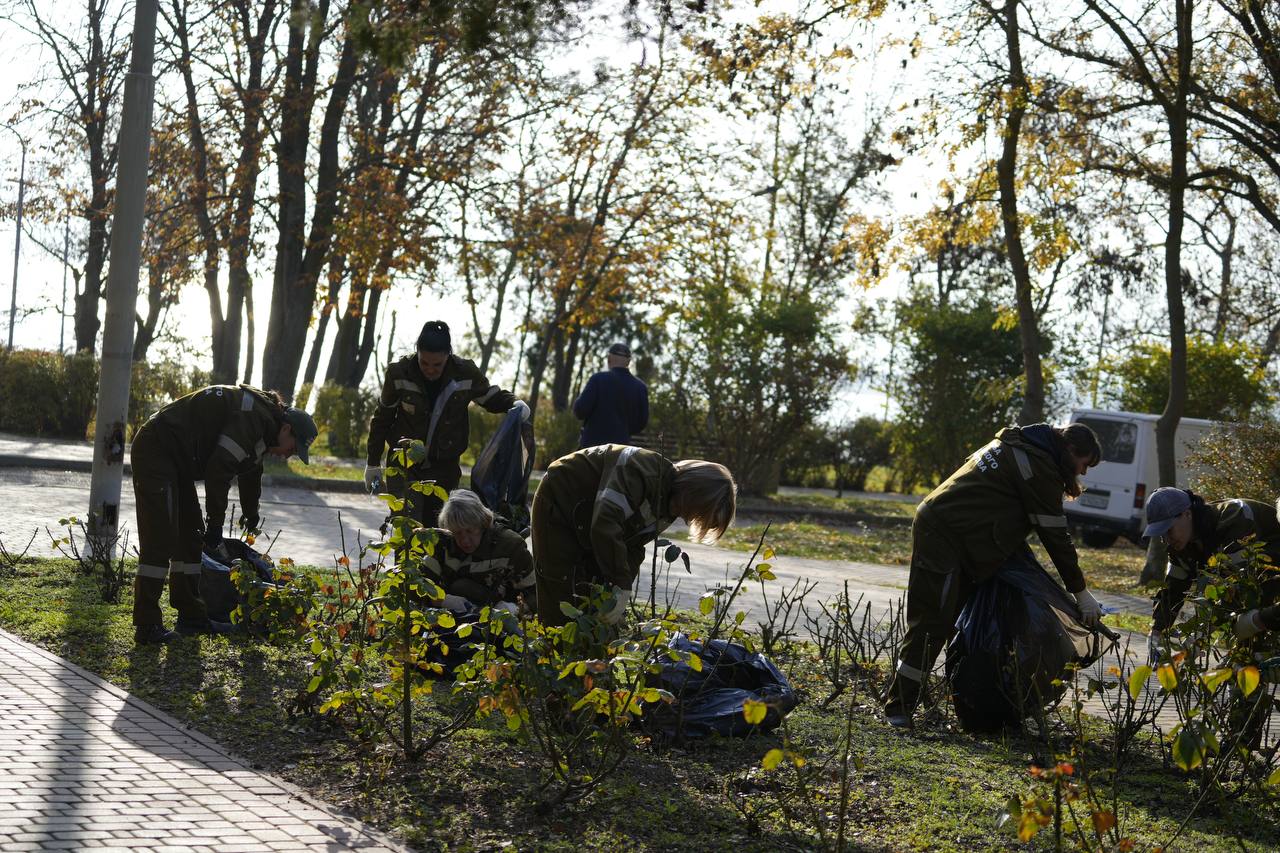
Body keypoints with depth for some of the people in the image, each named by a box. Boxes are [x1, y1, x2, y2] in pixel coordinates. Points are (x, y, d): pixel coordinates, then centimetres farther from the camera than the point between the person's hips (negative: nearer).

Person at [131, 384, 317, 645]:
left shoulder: (261, 422, 15)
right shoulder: (254, 417, -18)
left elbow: (251, 473, 34)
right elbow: (219, 469, -24)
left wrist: (251, 517, 49)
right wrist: (216, 524, -17)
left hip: (177, 462, 11)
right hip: (157, 451, -11)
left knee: (189, 538, 14)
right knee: (160, 540, -13)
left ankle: (191, 616, 21)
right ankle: (147, 625, -12)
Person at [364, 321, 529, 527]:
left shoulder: (466, 373, -11)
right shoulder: (399, 373, -13)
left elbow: (491, 397, 8)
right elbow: (382, 418, 2)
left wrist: (513, 403, -16)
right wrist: (373, 463, 6)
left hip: (445, 467, 2)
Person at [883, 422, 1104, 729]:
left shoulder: (1014, 443, 19)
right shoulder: (1041, 468, -11)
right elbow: (1055, 536, -9)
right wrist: (1082, 593, -2)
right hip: (943, 535, -10)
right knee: (932, 623, -11)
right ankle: (899, 707, -9)